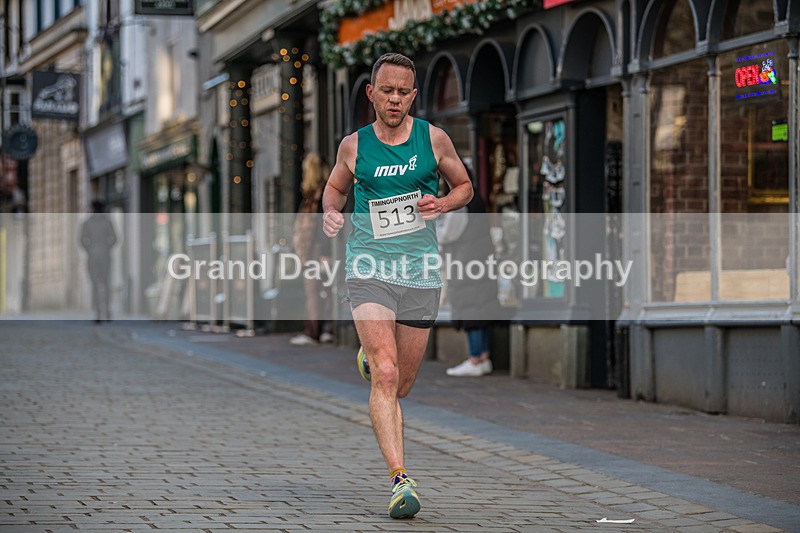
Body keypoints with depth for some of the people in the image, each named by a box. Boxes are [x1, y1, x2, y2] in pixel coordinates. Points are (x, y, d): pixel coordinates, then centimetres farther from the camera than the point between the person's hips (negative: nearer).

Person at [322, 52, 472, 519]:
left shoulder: (434, 139, 3)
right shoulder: (354, 145, 3)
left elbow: (465, 187, 15)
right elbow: (335, 187, 20)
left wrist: (442, 204, -6)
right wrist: (331, 212, -2)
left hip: (421, 273, 2)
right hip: (369, 270, -2)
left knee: (401, 385, 12)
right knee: (385, 376, -19)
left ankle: (369, 361, 49)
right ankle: (400, 479, -21)